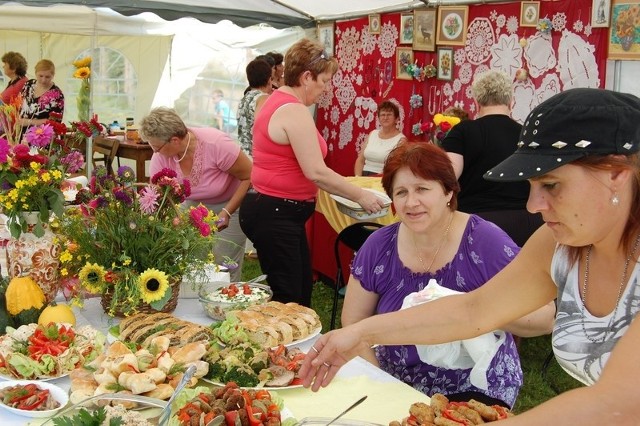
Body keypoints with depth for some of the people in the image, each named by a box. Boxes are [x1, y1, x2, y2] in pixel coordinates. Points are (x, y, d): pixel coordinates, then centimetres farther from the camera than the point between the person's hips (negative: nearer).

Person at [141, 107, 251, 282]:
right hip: (194, 203, 4)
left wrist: (227, 212, -26)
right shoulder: (161, 156, -19)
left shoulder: (216, 144, -33)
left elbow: (250, 176, -22)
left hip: (232, 202, -4)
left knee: (223, 266, -9)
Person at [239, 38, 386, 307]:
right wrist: (360, 196, -12)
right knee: (287, 298, -2)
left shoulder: (277, 101, 13)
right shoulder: (294, 111, -19)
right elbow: (316, 172, -23)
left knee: (302, 287, 16)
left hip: (277, 212, 10)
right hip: (274, 215, -10)